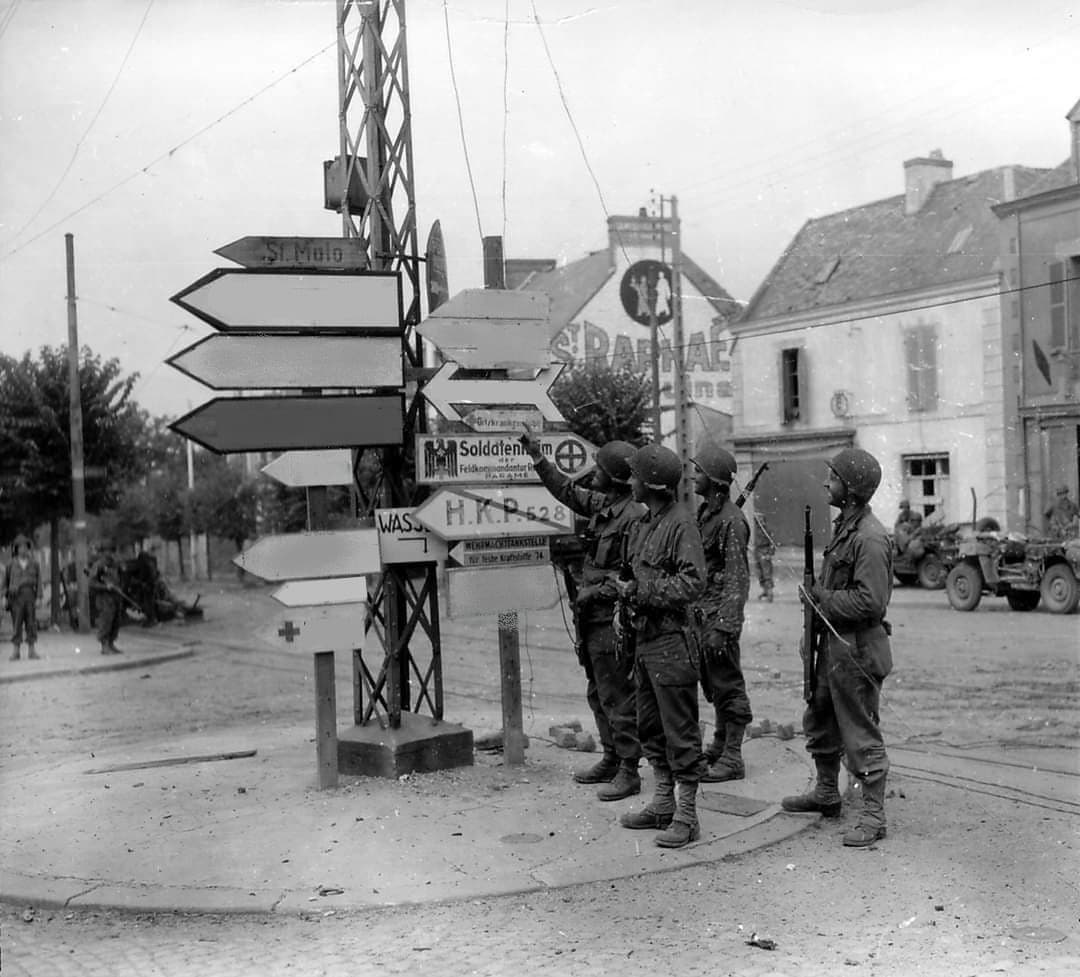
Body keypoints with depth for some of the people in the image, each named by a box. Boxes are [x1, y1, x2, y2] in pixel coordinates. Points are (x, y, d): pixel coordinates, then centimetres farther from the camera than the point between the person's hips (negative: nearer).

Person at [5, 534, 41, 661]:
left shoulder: (34, 564, 8)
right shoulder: (11, 564, 6)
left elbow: (39, 581, 7)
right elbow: (5, 581, 10)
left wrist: (38, 597, 0)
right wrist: (5, 597, 4)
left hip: (30, 596, 1)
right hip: (16, 597, -1)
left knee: (31, 624, 1)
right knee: (16, 624, -3)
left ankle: (32, 650, 6)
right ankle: (15, 651, -1)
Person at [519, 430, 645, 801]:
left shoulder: (635, 517, -18)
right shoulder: (604, 504, 10)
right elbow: (567, 491, 25)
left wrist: (596, 591, -18)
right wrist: (538, 457, 23)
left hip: (612, 620, -10)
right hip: (593, 618, 10)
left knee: (616, 697, -5)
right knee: (598, 694, 17)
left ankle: (629, 773, 1)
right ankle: (611, 760, 29)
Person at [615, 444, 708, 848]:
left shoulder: (681, 525, -13)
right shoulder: (642, 524, 14)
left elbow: (692, 583, -21)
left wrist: (640, 593, -18)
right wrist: (624, 605, 5)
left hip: (671, 640, -9)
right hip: (645, 637, 9)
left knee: (680, 731, -3)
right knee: (650, 727, 16)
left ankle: (686, 817, 3)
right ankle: (663, 803, 27)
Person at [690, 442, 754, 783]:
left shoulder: (731, 520, -18)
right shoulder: (704, 513, 11)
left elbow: (737, 579, -21)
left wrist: (722, 627, -24)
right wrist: (696, 614, 18)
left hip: (719, 614, -9)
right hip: (701, 611, 9)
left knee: (727, 684, -2)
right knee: (713, 683, 17)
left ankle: (732, 759, 4)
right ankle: (720, 745, 29)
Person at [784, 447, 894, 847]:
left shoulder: (870, 538, -21)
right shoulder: (843, 526, 11)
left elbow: (870, 602, -26)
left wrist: (822, 598, -17)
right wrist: (816, 595, 6)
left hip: (857, 649, -11)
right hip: (833, 642, 11)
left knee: (860, 734, -2)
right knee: (819, 720, 22)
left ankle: (873, 816, 8)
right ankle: (826, 794, 39)